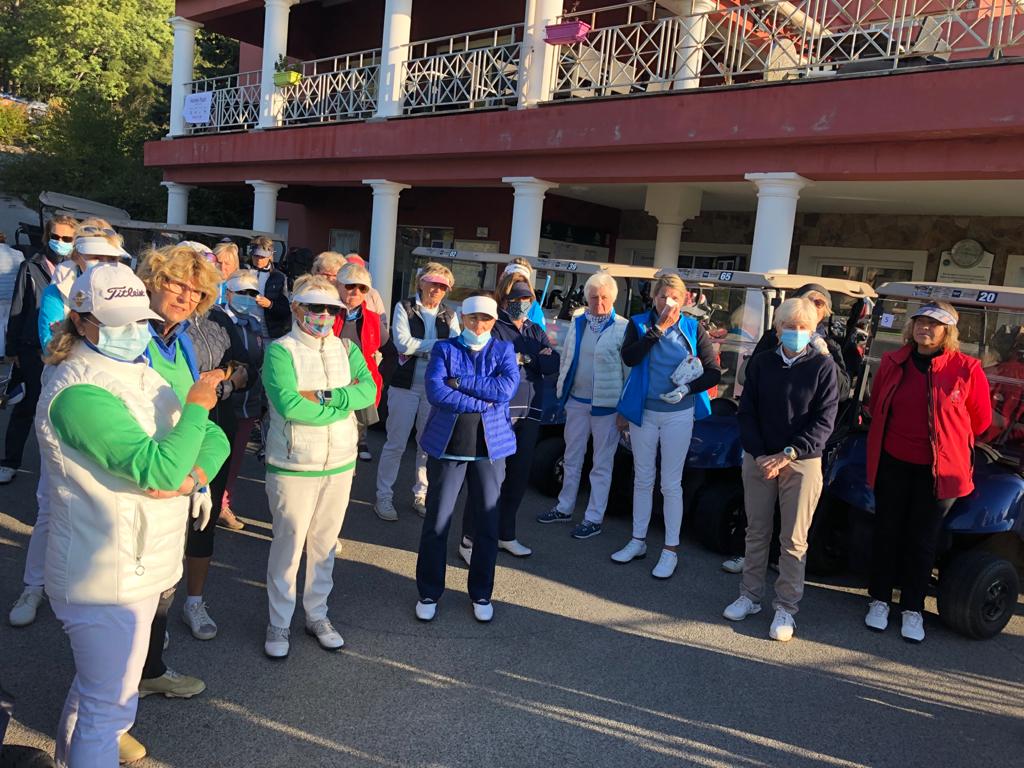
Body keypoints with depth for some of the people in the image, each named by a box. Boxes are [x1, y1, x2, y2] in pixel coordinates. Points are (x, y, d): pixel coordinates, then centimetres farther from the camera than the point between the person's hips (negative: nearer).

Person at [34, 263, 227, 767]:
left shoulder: (140, 375, 7)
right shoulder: (80, 392, -23)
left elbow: (213, 440, 6)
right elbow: (159, 467, -31)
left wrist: (191, 476, -14)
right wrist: (195, 406, -19)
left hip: (138, 567, 10)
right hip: (111, 579, -10)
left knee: (96, 682, 30)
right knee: (112, 703, 2)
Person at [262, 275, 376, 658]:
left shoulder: (347, 349, 6)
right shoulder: (280, 350, -9)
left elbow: (369, 391, -9)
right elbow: (287, 403, -23)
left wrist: (322, 396, -20)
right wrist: (343, 404, -14)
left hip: (340, 464, 5)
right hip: (293, 465, -4)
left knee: (325, 542, 16)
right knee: (288, 543, 4)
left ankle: (317, 615, 32)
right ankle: (279, 623, 22)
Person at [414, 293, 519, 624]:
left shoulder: (503, 350, 5)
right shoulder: (444, 348, 3)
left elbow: (506, 388, -14)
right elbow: (435, 392, -14)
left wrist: (460, 381, -14)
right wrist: (482, 401, -16)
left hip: (490, 448, 1)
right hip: (447, 446, -1)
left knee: (487, 524, 9)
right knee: (436, 523, 5)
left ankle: (481, 594, 26)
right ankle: (429, 593, 22)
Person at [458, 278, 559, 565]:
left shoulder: (536, 332, 17)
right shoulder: (493, 329, -2)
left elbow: (553, 365, 5)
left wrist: (522, 358, -11)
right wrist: (536, 358, -11)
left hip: (530, 412, 7)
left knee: (519, 476, 12)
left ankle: (505, 535, 26)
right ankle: (470, 540, 1)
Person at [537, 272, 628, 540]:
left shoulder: (623, 328, -10)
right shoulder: (577, 323, 6)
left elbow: (630, 371, -9)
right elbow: (565, 359, 14)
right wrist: (562, 392, 12)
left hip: (607, 405, -5)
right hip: (576, 402, 6)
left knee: (602, 464, 5)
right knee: (572, 458, 17)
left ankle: (594, 518, 15)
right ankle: (564, 508, 31)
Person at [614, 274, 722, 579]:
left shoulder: (693, 328, -2)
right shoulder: (640, 323, -1)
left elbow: (714, 372, -1)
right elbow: (629, 357, -18)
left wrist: (687, 388, -16)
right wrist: (658, 329, -21)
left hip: (678, 414, -2)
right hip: (643, 412, 2)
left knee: (671, 484, 3)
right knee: (643, 479, 13)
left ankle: (671, 550, 13)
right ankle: (638, 541, 26)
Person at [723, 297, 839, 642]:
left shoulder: (822, 365, -4)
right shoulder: (761, 362, 4)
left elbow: (824, 421, -8)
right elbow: (746, 412, 3)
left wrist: (787, 454, -15)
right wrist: (759, 454, -9)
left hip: (802, 462, -2)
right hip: (758, 459, 3)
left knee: (794, 540, 4)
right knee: (756, 532, 12)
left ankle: (786, 607, 15)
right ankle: (750, 595, 26)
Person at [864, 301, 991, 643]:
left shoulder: (966, 368, -9)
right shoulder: (892, 362, -1)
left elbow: (981, 420, 2)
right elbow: (876, 406, 14)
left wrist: (944, 441, 11)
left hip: (939, 469, -2)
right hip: (892, 463, 2)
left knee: (922, 541, 9)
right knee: (886, 533, 12)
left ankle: (913, 610, 23)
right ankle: (879, 601, 26)